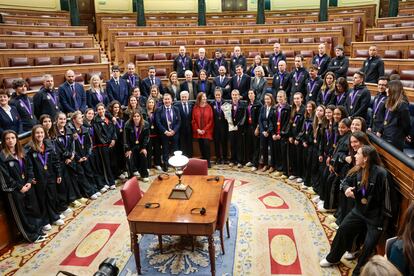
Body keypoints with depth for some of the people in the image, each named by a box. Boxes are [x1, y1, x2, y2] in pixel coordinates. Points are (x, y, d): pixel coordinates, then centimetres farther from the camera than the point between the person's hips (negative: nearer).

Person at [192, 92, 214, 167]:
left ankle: (208, 161, -3)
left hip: (207, 131, -1)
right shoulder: (195, 108, 6)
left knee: (206, 145, -13)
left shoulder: (209, 107, 3)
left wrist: (205, 130, -8)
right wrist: (197, 129, -6)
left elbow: (211, 120, -1)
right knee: (201, 146, 4)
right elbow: (193, 120, 5)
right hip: (198, 132, 2)